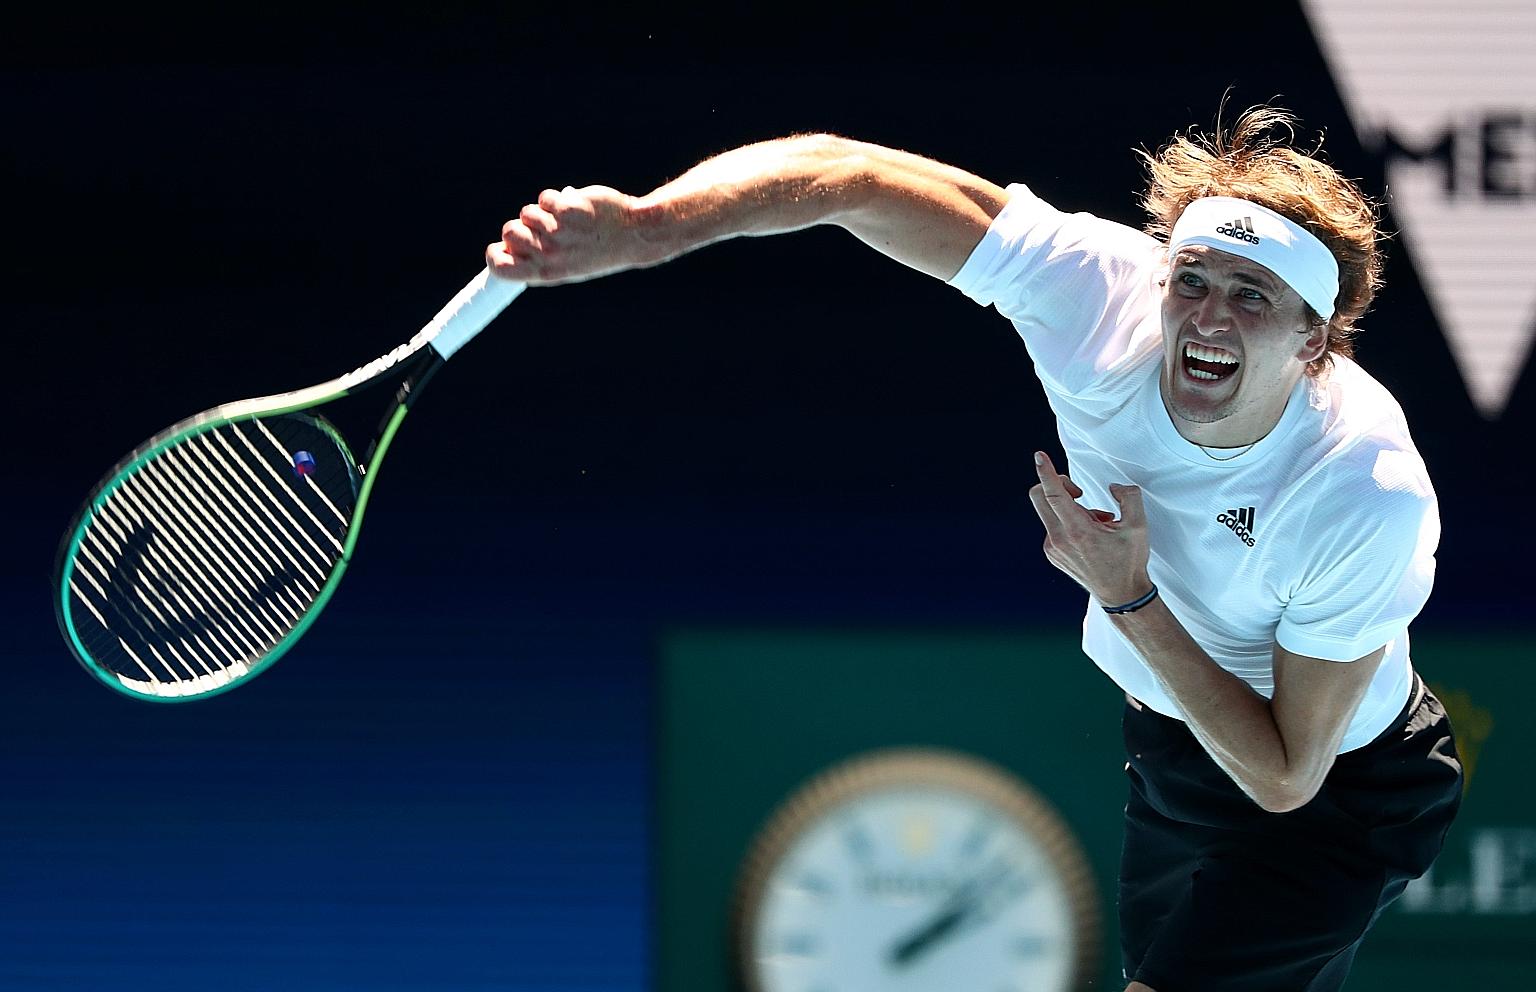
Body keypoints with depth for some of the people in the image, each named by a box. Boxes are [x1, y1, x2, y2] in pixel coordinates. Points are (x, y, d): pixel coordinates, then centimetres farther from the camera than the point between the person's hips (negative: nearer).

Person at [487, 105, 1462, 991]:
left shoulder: (1372, 500, -36)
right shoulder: (1104, 297, -28)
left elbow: (1286, 779, -28)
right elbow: (846, 176, -33)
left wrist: (1128, 597, -34)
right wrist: (647, 224, -49)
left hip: (1327, 798, -6)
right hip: (1171, 747, 6)